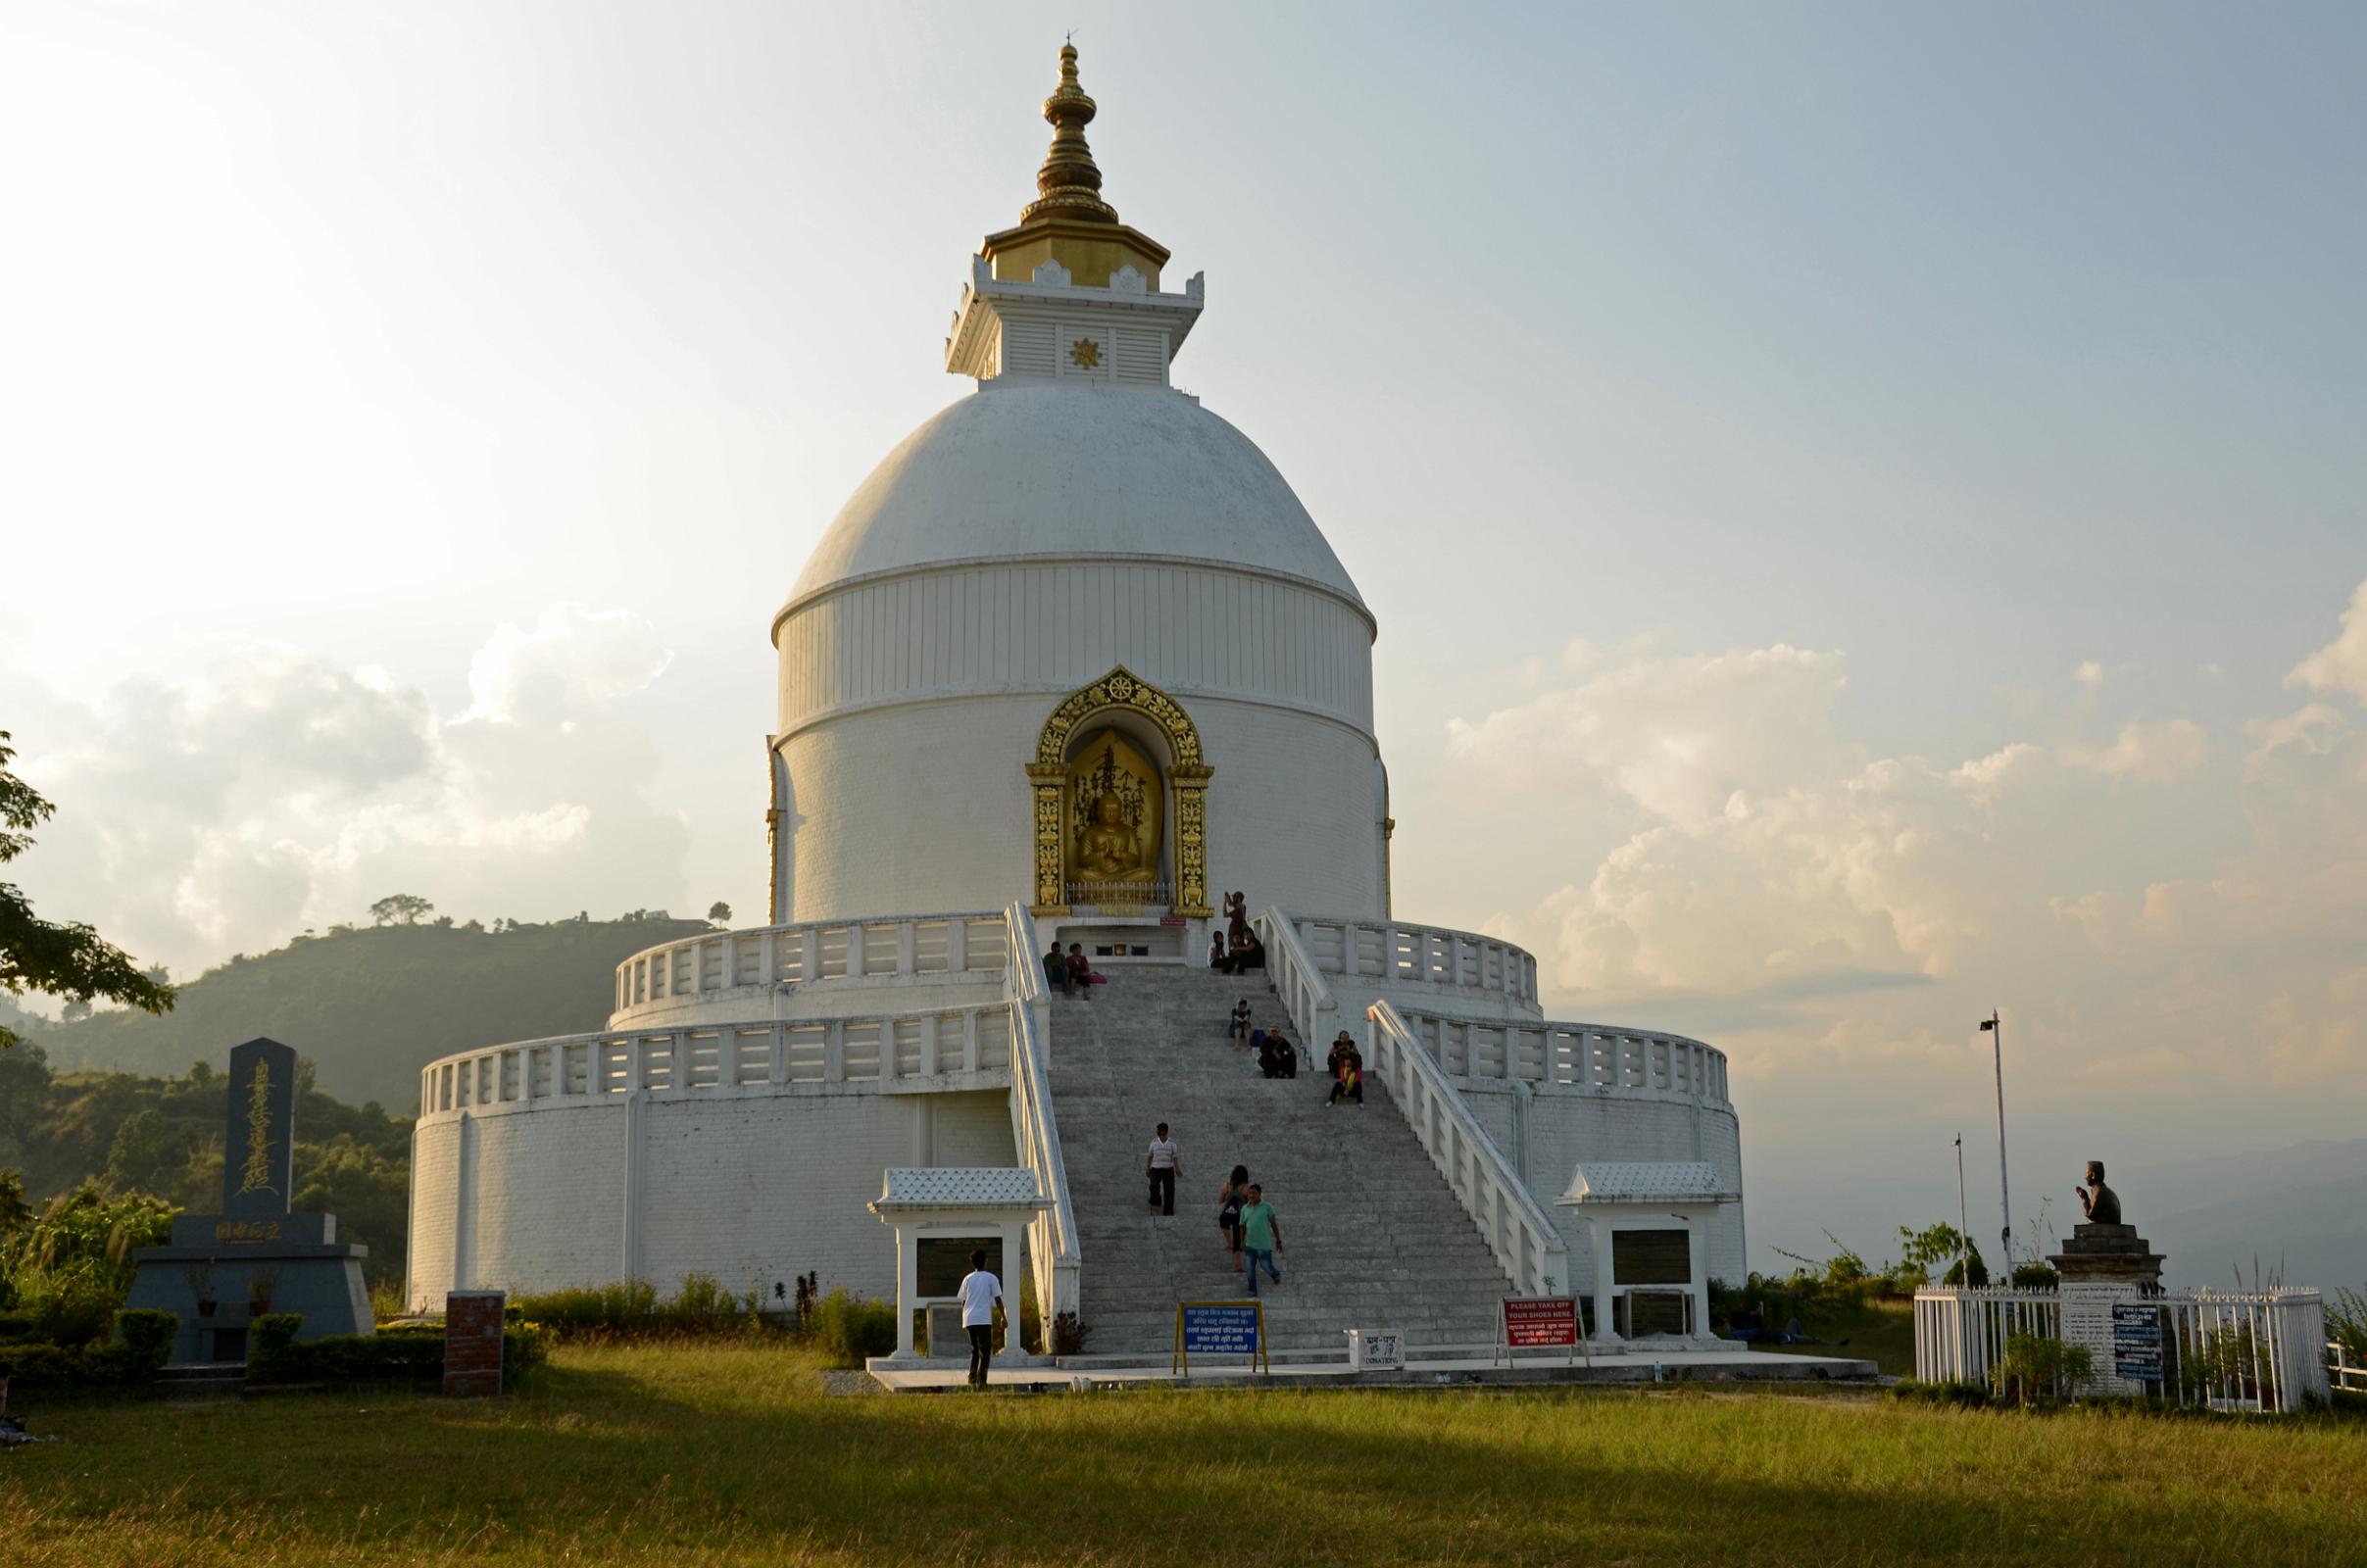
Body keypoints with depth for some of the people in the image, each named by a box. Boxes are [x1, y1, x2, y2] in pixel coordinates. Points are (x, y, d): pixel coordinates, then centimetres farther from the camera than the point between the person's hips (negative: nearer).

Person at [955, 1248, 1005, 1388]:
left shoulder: (967, 1279, 11)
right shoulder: (991, 1278, 0)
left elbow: (963, 1301, 12)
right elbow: (997, 1300, -3)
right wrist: (1004, 1317, 5)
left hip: (969, 1319, 4)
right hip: (984, 1319, -4)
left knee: (975, 1350, 16)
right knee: (985, 1351, -2)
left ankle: (972, 1379, 9)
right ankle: (981, 1380, -13)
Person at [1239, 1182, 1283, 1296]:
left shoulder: (1267, 1207, -4)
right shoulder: (1245, 1208, 5)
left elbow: (1274, 1224, 0)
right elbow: (1242, 1226, 12)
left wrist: (1278, 1241, 1)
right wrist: (1242, 1241, 3)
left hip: (1264, 1245, -3)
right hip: (1250, 1245, 3)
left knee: (1267, 1266, 2)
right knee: (1251, 1269, 3)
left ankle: (1276, 1274, 35)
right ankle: (1252, 1291, 13)